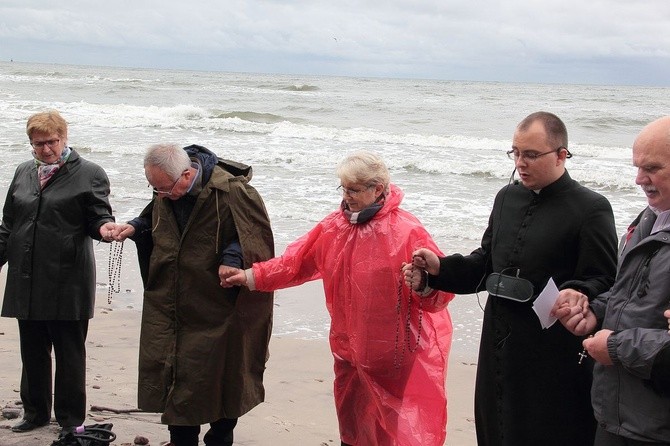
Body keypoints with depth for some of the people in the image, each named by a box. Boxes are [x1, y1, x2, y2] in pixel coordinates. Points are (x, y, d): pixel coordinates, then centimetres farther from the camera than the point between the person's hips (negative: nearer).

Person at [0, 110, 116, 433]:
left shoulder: (89, 174, 1)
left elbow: (99, 216, -1)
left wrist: (104, 227, -23)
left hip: (66, 282, -5)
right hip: (26, 282, 5)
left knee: (69, 353, 4)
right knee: (32, 352, 13)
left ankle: (71, 419, 15)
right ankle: (35, 412, 27)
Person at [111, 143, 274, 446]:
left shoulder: (232, 192, -20)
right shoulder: (164, 195, 1)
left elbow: (257, 235, -12)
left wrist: (233, 257, -27)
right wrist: (135, 227, 1)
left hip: (217, 307, -5)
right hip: (171, 306, 5)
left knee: (220, 377, 8)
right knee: (175, 379, 10)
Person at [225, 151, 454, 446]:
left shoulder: (407, 231, -15)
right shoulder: (335, 227, 4)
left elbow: (440, 290, -18)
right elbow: (296, 262, 11)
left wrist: (423, 286, -39)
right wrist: (252, 276, 6)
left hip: (402, 359, -6)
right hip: (352, 353, 6)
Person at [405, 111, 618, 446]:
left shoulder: (591, 209, -9)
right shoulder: (508, 197, 13)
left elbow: (604, 281, -12)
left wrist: (577, 295, -33)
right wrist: (440, 268, 6)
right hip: (500, 351, 7)